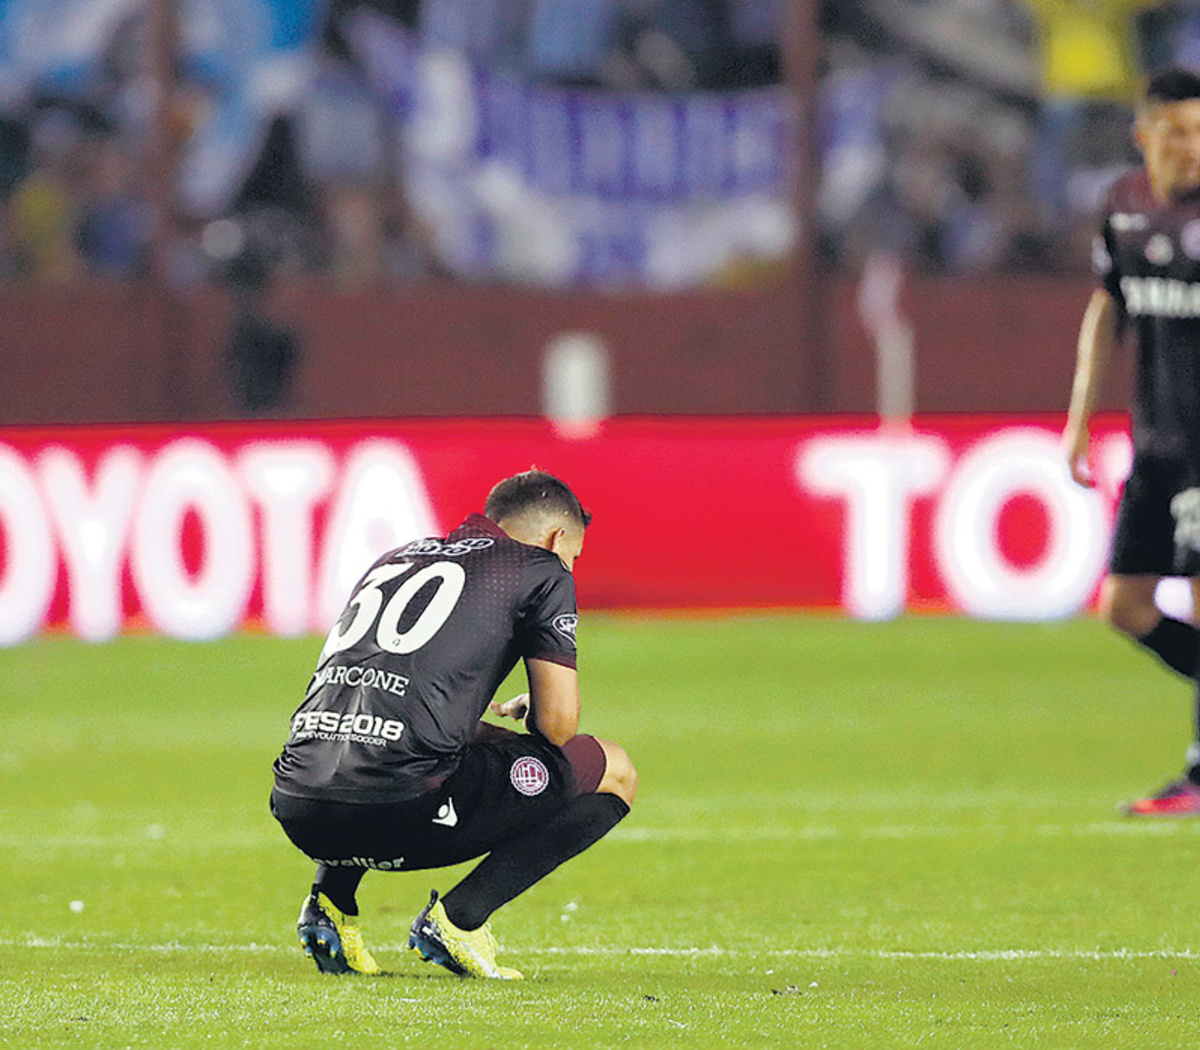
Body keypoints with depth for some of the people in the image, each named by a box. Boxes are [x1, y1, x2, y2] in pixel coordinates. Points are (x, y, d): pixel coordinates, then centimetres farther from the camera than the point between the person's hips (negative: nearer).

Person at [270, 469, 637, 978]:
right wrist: (528, 710, 29)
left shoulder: (393, 560, 29)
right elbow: (557, 725, 6)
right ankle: (456, 918, 0)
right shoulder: (541, 569, 11)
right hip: (403, 811, -7)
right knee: (613, 772, 12)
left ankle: (331, 898, 18)